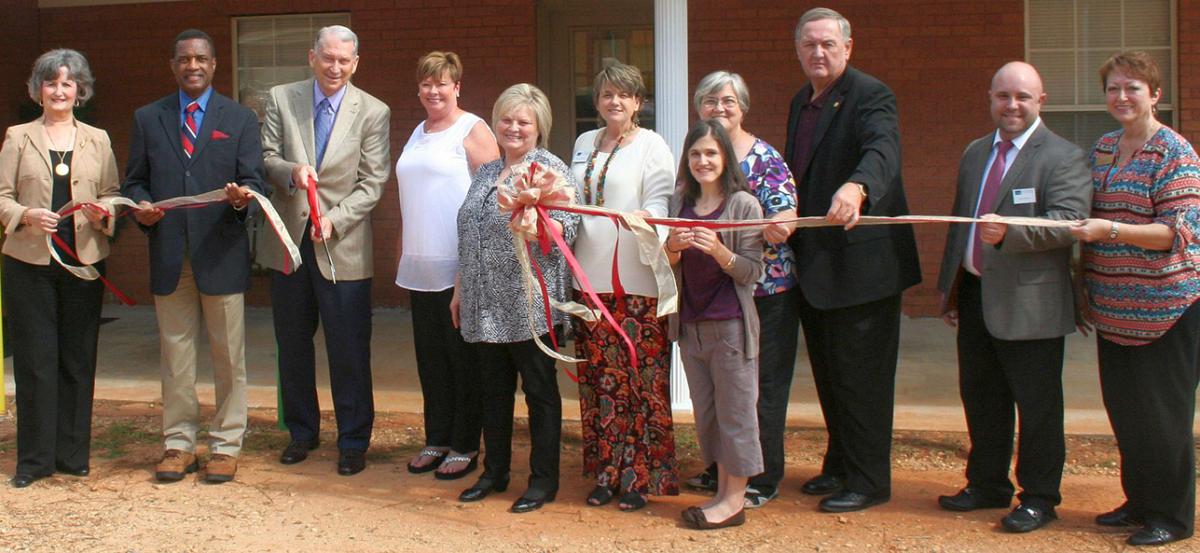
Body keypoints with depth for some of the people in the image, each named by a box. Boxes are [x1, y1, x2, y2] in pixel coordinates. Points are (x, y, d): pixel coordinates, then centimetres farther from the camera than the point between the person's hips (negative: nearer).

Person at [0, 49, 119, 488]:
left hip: (85, 262, 1)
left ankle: (73, 455, 14)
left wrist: (103, 212, -12)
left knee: (78, 360, 5)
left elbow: (112, 194, 10)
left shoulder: (97, 140, 10)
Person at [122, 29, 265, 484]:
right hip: (168, 255, 2)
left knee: (228, 356, 3)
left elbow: (253, 180, 0)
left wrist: (242, 195, -23)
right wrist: (141, 207, -11)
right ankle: (178, 443, 19)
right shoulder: (147, 119, 11)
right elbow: (134, 181, 11)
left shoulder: (240, 119, 6)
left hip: (222, 254, -2)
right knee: (175, 354, 8)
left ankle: (226, 445, 13)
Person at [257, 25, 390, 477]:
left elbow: (373, 182, -6)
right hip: (287, 241, 3)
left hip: (343, 247, -3)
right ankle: (302, 431, 29)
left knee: (350, 350, 1)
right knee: (292, 345, 14)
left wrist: (334, 219, -19)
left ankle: (353, 441, 14)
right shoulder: (281, 99, 4)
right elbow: (266, 158, 3)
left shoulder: (373, 112, -3)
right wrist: (291, 171, -20)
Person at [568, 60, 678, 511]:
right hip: (591, 279, 6)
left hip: (636, 282, -5)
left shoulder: (651, 146, -1)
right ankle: (605, 473, 15)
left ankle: (641, 477, 4)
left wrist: (643, 218, -29)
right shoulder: (584, 144, 17)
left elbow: (659, 206, -9)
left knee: (640, 377, -5)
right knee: (599, 377, 7)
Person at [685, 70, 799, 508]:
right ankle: (723, 468, 27)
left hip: (765, 290, -5)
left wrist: (776, 226, -38)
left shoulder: (764, 157, -8)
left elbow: (786, 214, -17)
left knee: (762, 385, 1)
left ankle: (763, 480, 10)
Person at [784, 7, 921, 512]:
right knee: (829, 374, 17)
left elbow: (883, 150, -32)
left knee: (860, 377, -1)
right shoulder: (801, 102, 14)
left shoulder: (869, 95, -12)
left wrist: (856, 186, -52)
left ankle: (869, 482, 10)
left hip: (860, 261, -8)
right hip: (814, 264, 8)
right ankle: (840, 466, 31)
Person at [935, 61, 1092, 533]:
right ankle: (987, 485, 30)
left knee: (1037, 404, 2)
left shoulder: (1062, 157, -8)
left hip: (1029, 303, -7)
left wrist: (1008, 232, -34)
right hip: (975, 295, 7)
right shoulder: (975, 153, 15)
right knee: (980, 397, 16)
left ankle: (1038, 497, 14)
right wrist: (950, 288, 19)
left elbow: (1069, 222, -21)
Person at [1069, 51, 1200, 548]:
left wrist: (1111, 231, -27)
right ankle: (1140, 500, 26)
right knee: (1122, 408, 12)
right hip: (1114, 310, 7)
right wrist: (1085, 283, 12)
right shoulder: (1102, 149, 11)